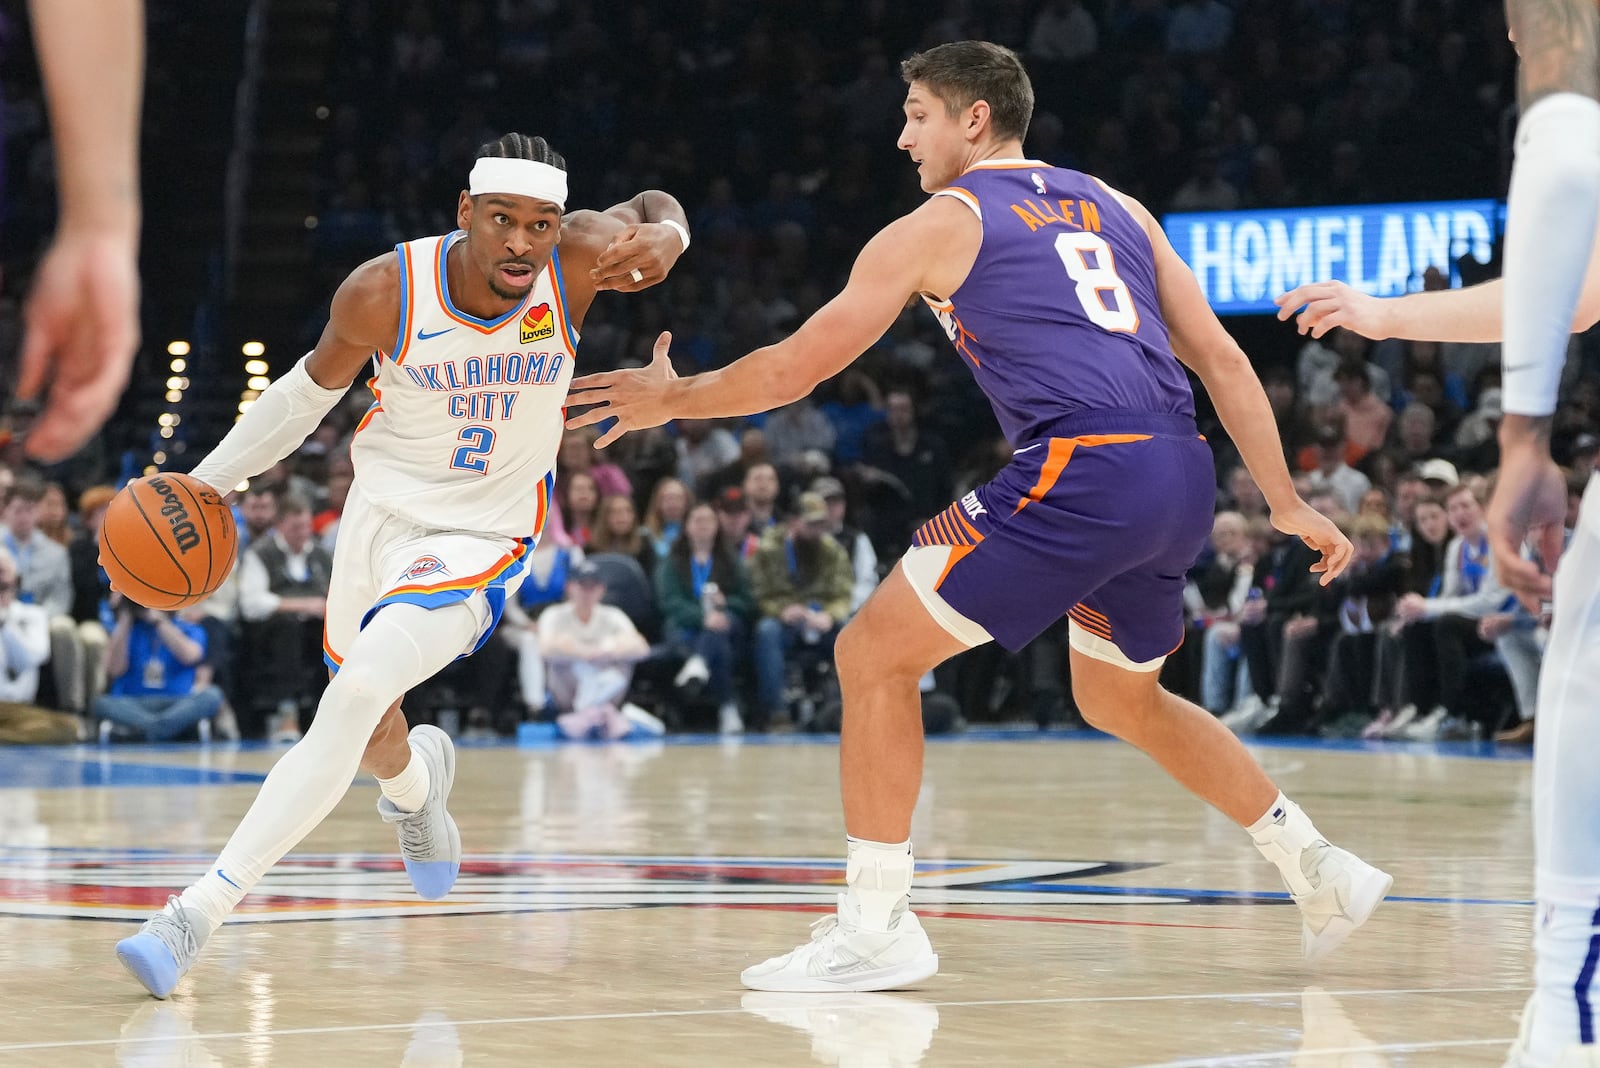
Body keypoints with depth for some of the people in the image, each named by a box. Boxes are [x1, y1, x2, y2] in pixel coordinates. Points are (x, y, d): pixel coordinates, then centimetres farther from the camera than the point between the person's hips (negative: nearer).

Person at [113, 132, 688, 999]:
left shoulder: (578, 260, -19)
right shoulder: (385, 291, -19)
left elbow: (655, 207, 4)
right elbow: (316, 384, 1)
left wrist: (663, 238, -20)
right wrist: (210, 479, 2)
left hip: (482, 539, -2)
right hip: (382, 509, 3)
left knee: (356, 695, -25)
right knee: (372, 738, 19)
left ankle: (201, 910, -25)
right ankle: (417, 781, 61)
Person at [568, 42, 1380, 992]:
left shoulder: (937, 227, 7)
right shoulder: (1115, 207, 24)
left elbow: (792, 371, 9)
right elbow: (1221, 357, 18)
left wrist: (670, 399, 25)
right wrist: (1287, 502, 19)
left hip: (1079, 469, -7)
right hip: (1184, 477, 7)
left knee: (874, 655, 3)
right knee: (1120, 698, 30)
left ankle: (876, 928, 0)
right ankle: (1321, 872, 32)